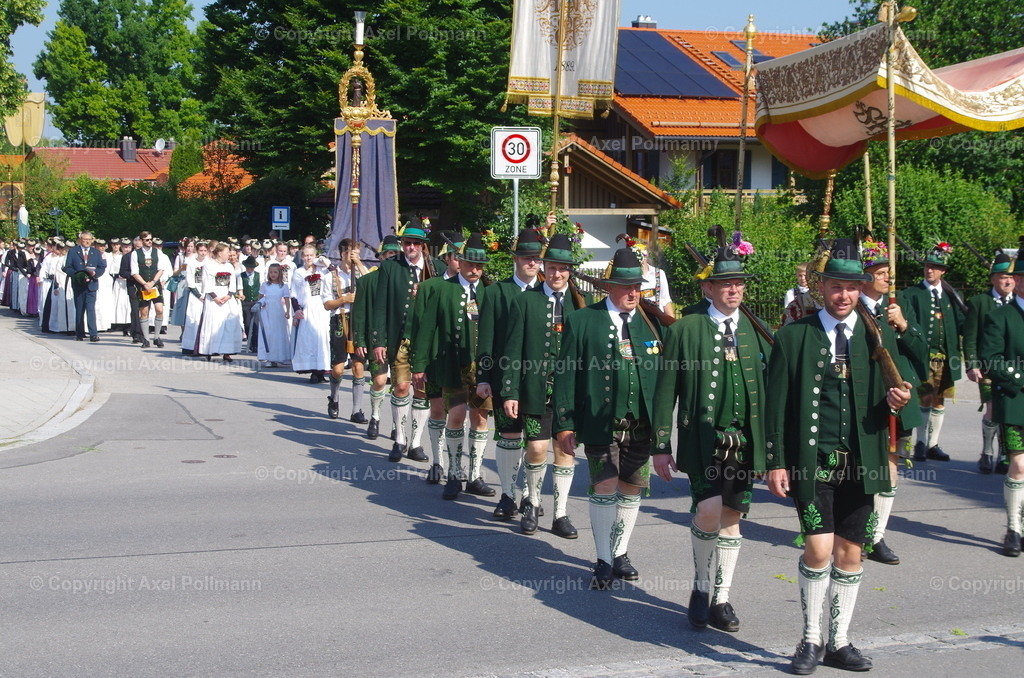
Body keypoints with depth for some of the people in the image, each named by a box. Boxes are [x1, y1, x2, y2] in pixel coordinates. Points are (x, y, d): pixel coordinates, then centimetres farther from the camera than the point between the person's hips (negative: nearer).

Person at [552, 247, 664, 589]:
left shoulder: (651, 323, 9)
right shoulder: (582, 322, 0)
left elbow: (663, 375, 9)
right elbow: (566, 375, -1)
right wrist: (564, 423, -6)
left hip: (641, 426, 3)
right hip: (601, 423, -3)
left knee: (632, 489, 10)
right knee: (604, 488, -5)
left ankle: (620, 553, 25)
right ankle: (604, 562, 5)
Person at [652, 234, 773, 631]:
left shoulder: (757, 332, 10)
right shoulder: (685, 330, -1)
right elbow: (665, 391, -1)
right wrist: (660, 445, -4)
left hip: (745, 441, 4)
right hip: (703, 438, -4)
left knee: (732, 516, 8)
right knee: (709, 510, -18)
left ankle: (721, 599, 20)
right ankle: (700, 586, 5)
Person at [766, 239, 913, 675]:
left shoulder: (881, 336, 8)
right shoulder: (793, 337, 0)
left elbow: (891, 397, 14)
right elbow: (777, 405, 1)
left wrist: (896, 402, -10)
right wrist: (776, 462, -4)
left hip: (861, 464, 3)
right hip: (812, 462, -3)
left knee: (850, 553, 8)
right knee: (819, 549, -11)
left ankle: (839, 642, 22)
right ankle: (811, 640, 7)